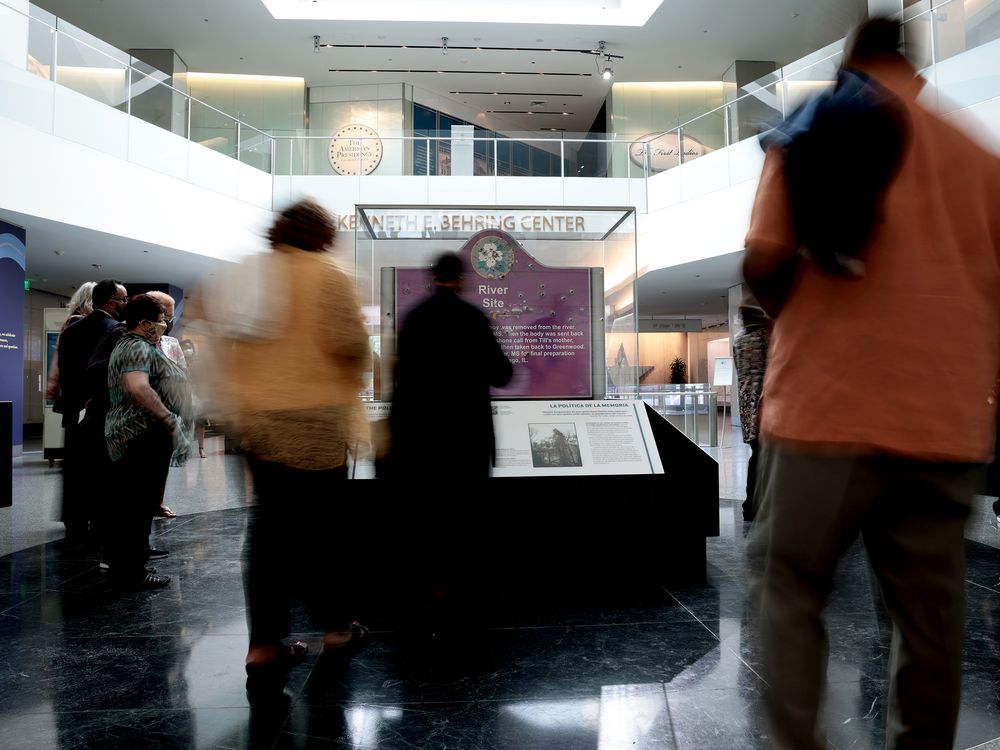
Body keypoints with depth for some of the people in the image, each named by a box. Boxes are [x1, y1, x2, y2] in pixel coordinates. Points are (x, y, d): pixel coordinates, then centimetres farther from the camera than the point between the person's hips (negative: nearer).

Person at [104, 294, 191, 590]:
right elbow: (138, 387, -32)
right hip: (145, 438, -11)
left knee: (126, 506, 16)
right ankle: (132, 573, 3)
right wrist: (168, 420, -25)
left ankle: (122, 567, 26)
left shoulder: (128, 345, 21)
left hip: (124, 438, 11)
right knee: (139, 506, -4)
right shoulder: (138, 348, -15)